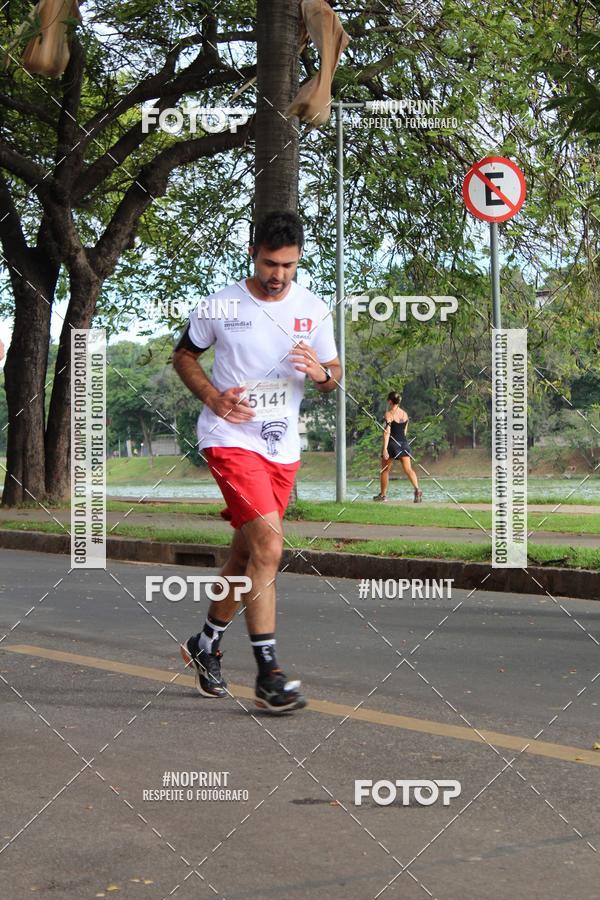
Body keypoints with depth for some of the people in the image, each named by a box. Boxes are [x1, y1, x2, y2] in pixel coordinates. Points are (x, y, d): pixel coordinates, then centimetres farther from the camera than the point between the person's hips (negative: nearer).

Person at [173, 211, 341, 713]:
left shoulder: (313, 310, 4)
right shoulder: (219, 308, -5)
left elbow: (334, 375, 12)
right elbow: (184, 355, 9)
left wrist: (321, 373, -13)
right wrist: (213, 395, -9)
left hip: (283, 447, 5)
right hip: (231, 440, -5)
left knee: (246, 555, 14)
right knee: (268, 546, -20)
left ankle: (206, 644, 36)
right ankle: (268, 674, -16)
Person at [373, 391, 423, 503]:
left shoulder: (389, 414, -9)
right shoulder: (405, 414, 9)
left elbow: (387, 431, -17)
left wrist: (385, 448, -20)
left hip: (392, 443, -5)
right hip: (404, 443, 5)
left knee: (385, 470, 11)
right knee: (408, 469, -4)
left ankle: (383, 495, 19)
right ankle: (417, 489, -25)